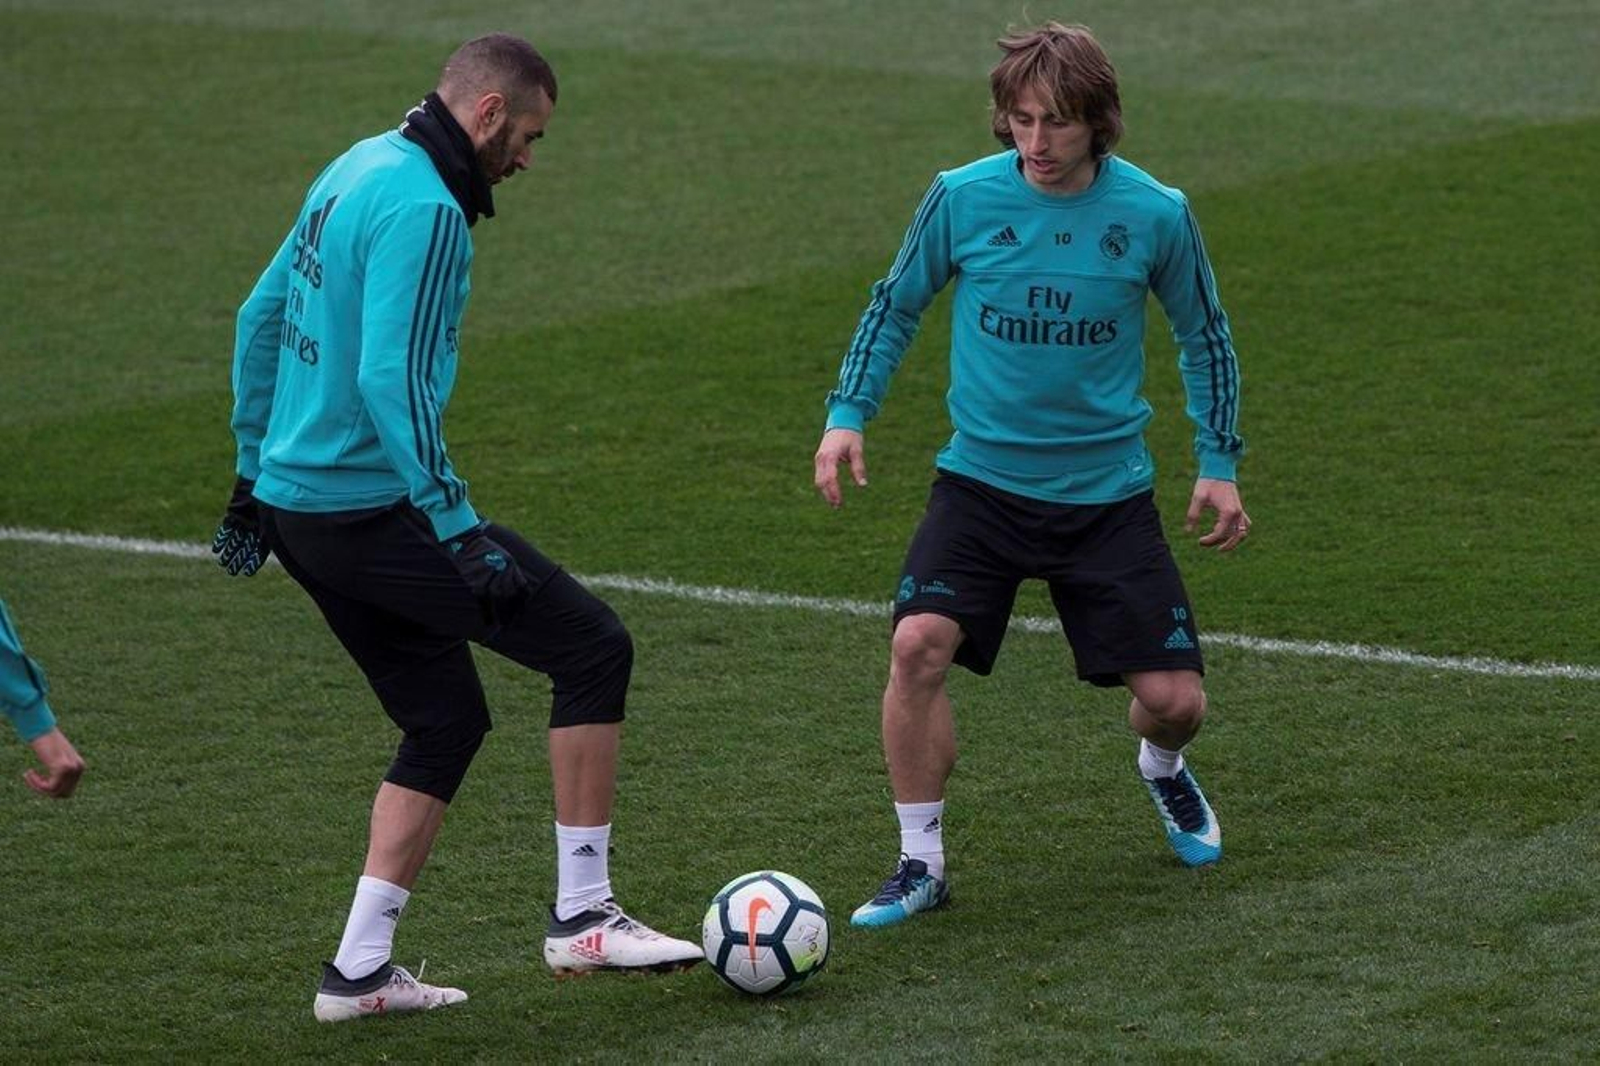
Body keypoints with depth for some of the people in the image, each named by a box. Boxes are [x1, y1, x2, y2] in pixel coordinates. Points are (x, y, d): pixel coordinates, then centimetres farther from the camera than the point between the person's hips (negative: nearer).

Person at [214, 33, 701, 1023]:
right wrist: (462, 533, -23)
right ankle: (583, 913, 2)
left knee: (447, 721, 17)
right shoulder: (424, 209, -18)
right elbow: (393, 383, -25)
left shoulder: (357, 170, 13)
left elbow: (260, 319, 21)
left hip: (297, 503, 10)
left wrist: (257, 472, 27)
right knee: (594, 646, -3)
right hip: (372, 510, -10)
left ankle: (361, 968, 15)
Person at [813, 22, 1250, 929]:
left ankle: (1163, 769, 38)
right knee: (919, 643, -23)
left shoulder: (1155, 214, -8)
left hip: (1108, 494, 0)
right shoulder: (962, 198, -9)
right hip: (982, 480, 0)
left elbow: (1204, 335, 8)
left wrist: (1220, 464, 7)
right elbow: (896, 305, 7)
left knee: (1174, 700, -1)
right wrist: (848, 415, -2)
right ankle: (922, 862, -8)